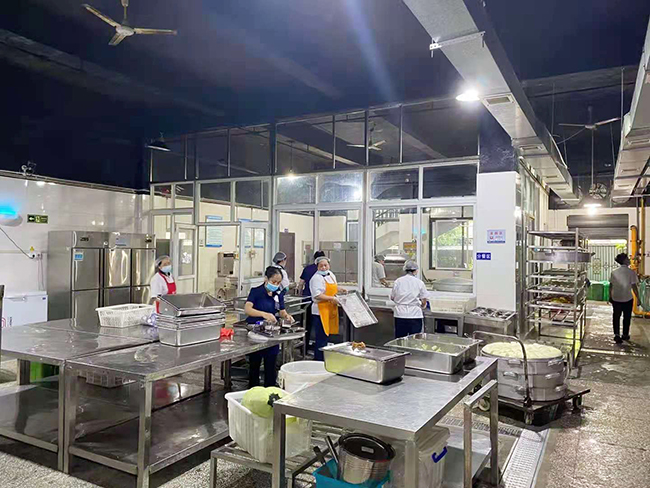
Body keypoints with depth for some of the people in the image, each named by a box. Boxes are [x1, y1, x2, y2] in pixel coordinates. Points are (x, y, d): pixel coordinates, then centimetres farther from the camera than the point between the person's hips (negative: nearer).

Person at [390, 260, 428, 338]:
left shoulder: (398, 281, 0)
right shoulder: (419, 282, -4)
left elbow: (392, 298, 8)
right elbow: (424, 301, -1)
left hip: (400, 315, 2)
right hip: (415, 314, -2)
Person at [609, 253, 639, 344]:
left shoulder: (614, 272, -1)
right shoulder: (631, 272, -11)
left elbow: (611, 286, 3)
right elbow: (634, 286, -11)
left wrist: (610, 297, 15)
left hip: (616, 298, 2)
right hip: (627, 299, -2)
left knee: (616, 317, 10)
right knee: (627, 317, 14)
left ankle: (617, 335, -1)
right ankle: (625, 335, 26)